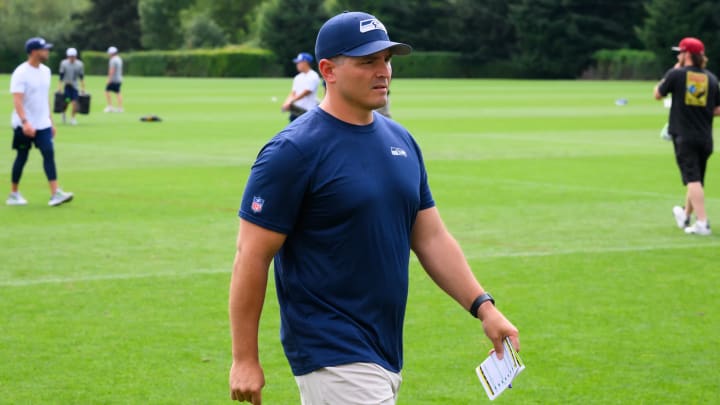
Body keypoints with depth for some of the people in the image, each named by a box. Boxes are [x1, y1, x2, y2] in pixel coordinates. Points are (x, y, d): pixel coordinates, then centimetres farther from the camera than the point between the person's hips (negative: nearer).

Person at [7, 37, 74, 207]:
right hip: (24, 125, -6)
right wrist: (25, 122, -35)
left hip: (42, 124, 6)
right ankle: (14, 194, 17)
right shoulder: (21, 73, -14)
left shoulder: (45, 71, 9)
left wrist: (51, 122, 17)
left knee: (49, 154, -6)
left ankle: (55, 194, -11)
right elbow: (17, 100, -23)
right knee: (22, 157, 3)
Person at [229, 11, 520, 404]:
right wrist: (245, 359, -13)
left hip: (386, 353, 8)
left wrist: (483, 307, 2)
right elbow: (252, 257, -12)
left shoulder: (401, 140, 10)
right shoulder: (294, 151, -12)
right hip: (333, 355, -7)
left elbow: (431, 237, 13)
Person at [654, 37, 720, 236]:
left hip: (684, 136, -5)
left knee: (693, 179, -10)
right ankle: (685, 215, 39)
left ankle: (702, 222, -21)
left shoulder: (676, 74, -6)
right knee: (697, 179, 19)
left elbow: (658, 94, 9)